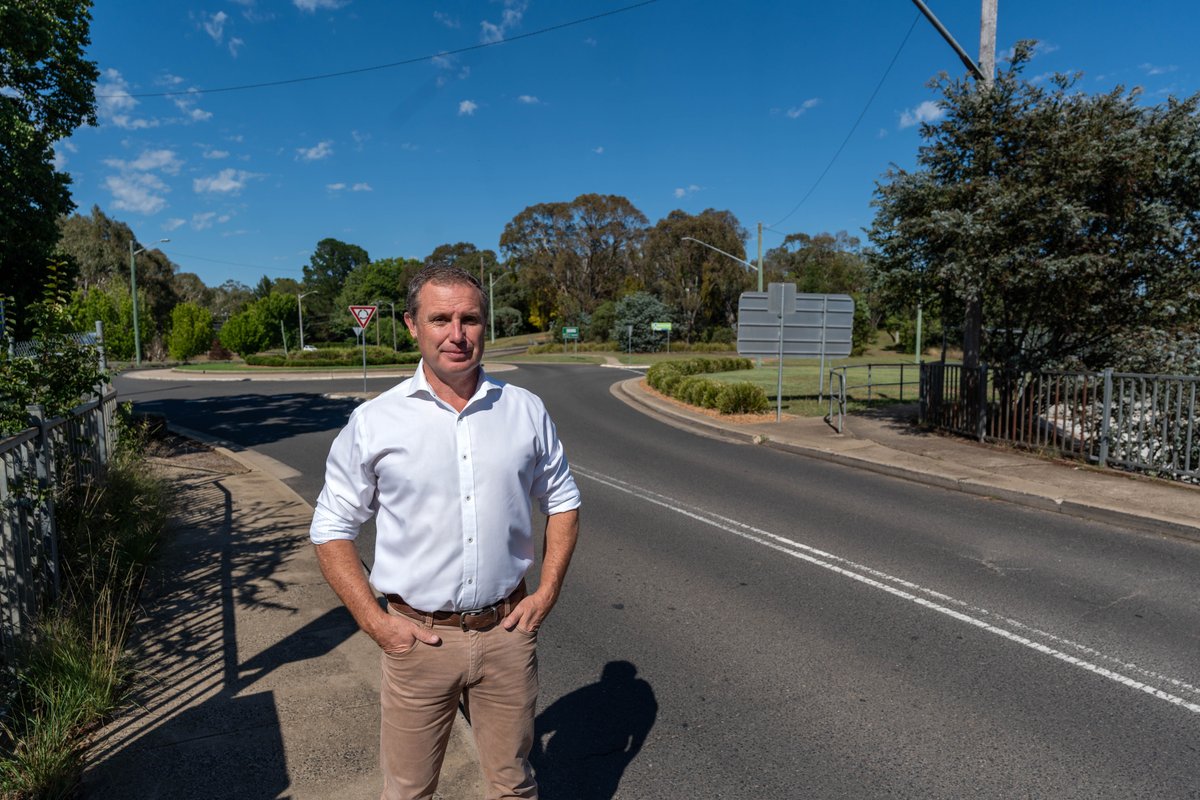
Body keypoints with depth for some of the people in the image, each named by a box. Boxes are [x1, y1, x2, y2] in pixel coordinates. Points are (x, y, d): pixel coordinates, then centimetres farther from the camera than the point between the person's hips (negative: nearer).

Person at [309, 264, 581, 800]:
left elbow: (562, 500, 9)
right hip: (418, 636, -1)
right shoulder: (373, 423, -7)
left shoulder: (526, 410, -2)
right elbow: (331, 528, 0)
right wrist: (374, 621, -8)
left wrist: (547, 592, 1)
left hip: (507, 631, 2)